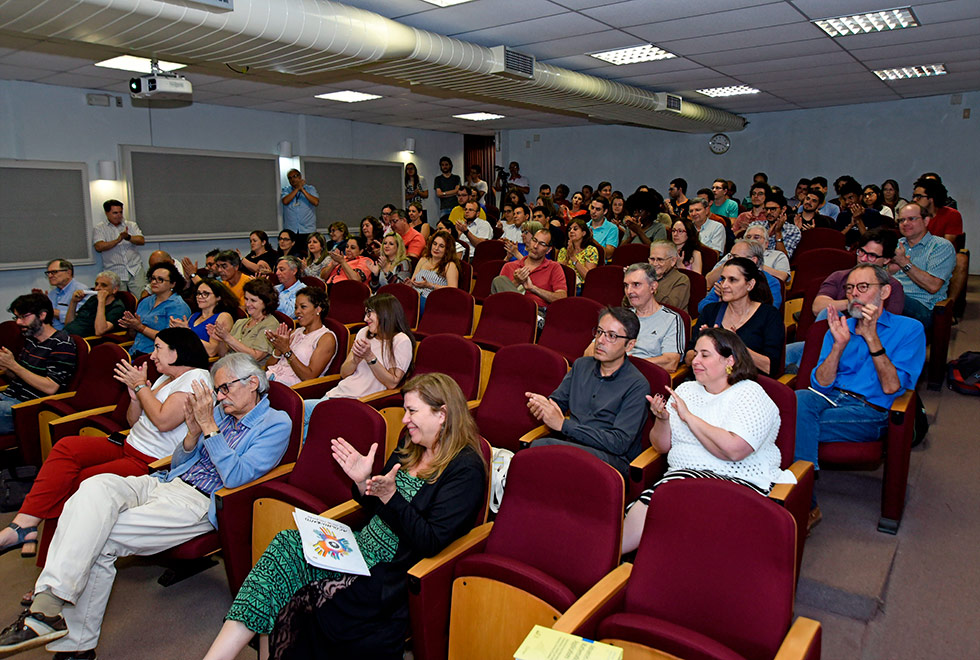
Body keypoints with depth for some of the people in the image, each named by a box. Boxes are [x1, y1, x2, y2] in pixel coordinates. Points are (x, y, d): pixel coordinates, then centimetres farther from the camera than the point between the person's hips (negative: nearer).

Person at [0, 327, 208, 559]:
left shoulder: (196, 378, -12)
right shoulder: (165, 378, 19)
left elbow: (163, 421, -22)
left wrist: (141, 386, -8)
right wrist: (135, 396, 0)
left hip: (151, 464, -9)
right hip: (127, 446, 9)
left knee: (79, 481, -17)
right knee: (67, 447, -10)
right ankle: (24, 524, -16)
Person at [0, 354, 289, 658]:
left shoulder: (276, 423, -3)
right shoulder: (221, 411, 19)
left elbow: (235, 477, -15)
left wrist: (208, 425, -18)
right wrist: (193, 432, -1)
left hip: (199, 503, -7)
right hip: (164, 484, 7)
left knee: (101, 540, -23)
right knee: (97, 486, -23)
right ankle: (49, 600, -28)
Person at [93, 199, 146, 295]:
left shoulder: (131, 225, 14)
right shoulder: (100, 228, 9)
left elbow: (142, 241, 1)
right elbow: (99, 247, -6)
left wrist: (128, 237, -16)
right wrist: (118, 240, -14)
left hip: (135, 270, 1)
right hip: (115, 273, -1)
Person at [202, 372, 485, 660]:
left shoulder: (465, 469, -13)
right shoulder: (410, 450, 13)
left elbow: (431, 543, -19)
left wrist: (390, 496, -25)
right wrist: (364, 482, -1)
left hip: (392, 572, -8)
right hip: (364, 546, 8)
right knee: (285, 544, -17)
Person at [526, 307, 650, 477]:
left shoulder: (637, 385, -5)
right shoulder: (581, 365, 16)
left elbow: (619, 443, -13)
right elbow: (557, 400, 23)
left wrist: (563, 424, -17)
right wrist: (542, 404, -5)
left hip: (613, 459, -5)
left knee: (541, 445, -33)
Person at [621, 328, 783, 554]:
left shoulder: (750, 394, -2)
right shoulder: (686, 390, 16)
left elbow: (733, 450, -20)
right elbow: (661, 446, 15)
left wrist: (689, 416, -13)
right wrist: (662, 419, -7)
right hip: (682, 475, 6)